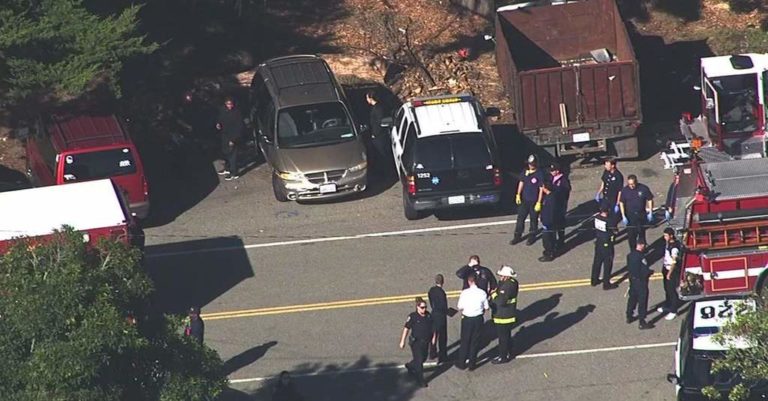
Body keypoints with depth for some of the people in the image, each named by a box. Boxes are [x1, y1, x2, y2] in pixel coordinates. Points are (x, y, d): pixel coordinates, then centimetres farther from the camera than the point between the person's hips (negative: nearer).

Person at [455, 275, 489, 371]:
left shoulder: (464, 293, -16)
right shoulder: (482, 293, -10)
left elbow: (460, 308, -12)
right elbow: (486, 308, -2)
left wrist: (458, 308, 10)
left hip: (467, 319, -2)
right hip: (478, 319, 2)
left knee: (465, 341, 13)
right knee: (475, 341, 13)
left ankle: (462, 363, 24)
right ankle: (472, 364, 21)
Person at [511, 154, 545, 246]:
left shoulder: (539, 174, -15)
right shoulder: (525, 172, 2)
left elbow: (541, 189, -14)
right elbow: (521, 183, 13)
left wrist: (539, 202, -16)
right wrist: (518, 195, 6)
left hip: (534, 201, -5)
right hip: (524, 200, 5)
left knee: (533, 220, 9)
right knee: (520, 218, 10)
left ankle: (532, 237, 25)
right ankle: (517, 237, 21)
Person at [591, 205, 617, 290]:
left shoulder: (596, 217, -11)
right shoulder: (609, 221, -27)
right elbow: (615, 232, -16)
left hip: (598, 242, 6)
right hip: (607, 244, -6)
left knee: (597, 261, 21)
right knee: (607, 264, 8)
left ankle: (594, 280, 35)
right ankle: (606, 284, 16)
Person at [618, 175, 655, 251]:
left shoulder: (644, 189, -12)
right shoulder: (625, 190, -10)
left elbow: (649, 200, 0)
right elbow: (621, 203, 0)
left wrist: (650, 213, -1)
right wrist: (623, 216, -4)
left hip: (641, 215, 0)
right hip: (630, 215, 1)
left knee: (641, 233, 6)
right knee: (631, 235, 4)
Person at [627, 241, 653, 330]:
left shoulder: (630, 255, -2)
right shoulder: (641, 257, -26)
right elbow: (645, 271, -22)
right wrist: (650, 272, -3)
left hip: (632, 279, 8)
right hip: (641, 281, -8)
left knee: (632, 298, 23)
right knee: (642, 301, 1)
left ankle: (629, 317, 37)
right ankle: (642, 323, 4)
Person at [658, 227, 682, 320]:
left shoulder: (674, 247, -27)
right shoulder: (667, 243, 0)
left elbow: (674, 262, -22)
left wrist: (669, 273, -17)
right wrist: (663, 267, 20)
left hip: (673, 270, -9)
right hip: (666, 268, 9)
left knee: (671, 290, -1)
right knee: (667, 288, 22)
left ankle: (673, 311, 7)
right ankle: (667, 306, 39)